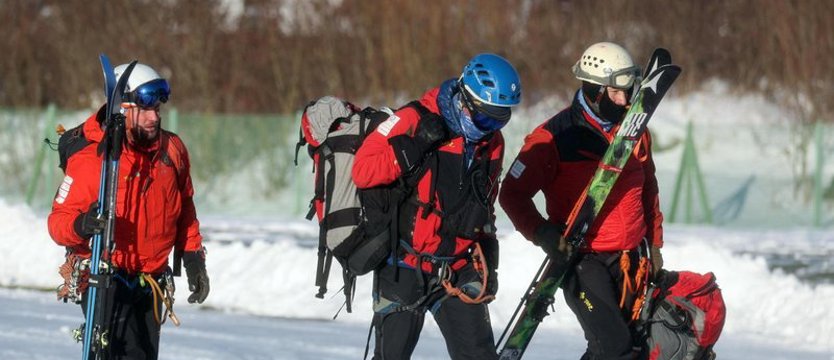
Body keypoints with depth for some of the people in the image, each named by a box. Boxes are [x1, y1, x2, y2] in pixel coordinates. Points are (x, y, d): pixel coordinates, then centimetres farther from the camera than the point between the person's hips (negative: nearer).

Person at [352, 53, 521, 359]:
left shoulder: (492, 142, 8)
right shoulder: (415, 120, -12)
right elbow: (362, 171, -17)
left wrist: (487, 263, 19)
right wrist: (413, 147, -27)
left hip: (458, 271, 4)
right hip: (403, 267, -4)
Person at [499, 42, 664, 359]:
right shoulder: (554, 137, -11)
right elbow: (512, 193, -7)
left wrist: (654, 243, 22)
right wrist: (542, 233, -21)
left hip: (630, 261, 6)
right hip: (583, 260, -6)